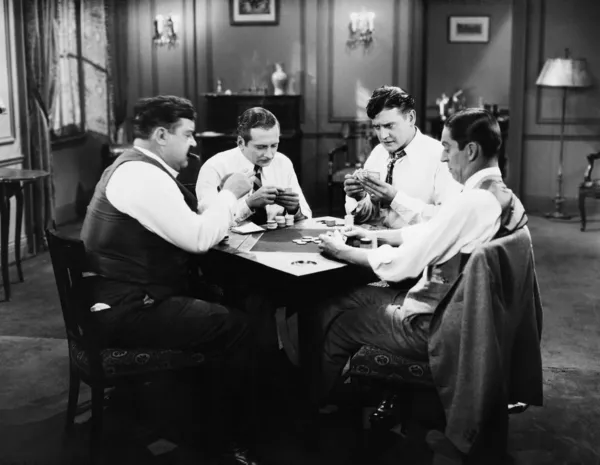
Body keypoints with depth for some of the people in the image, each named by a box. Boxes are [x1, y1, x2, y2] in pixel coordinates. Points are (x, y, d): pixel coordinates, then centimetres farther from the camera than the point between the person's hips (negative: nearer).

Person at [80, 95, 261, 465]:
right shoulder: (142, 175, -19)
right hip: (128, 310, -11)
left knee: (229, 303, 11)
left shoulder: (139, 168, 16)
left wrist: (239, 202, 7)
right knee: (238, 328, -11)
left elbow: (189, 227, 17)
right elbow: (198, 238, -23)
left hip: (131, 297, 11)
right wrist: (230, 192, -9)